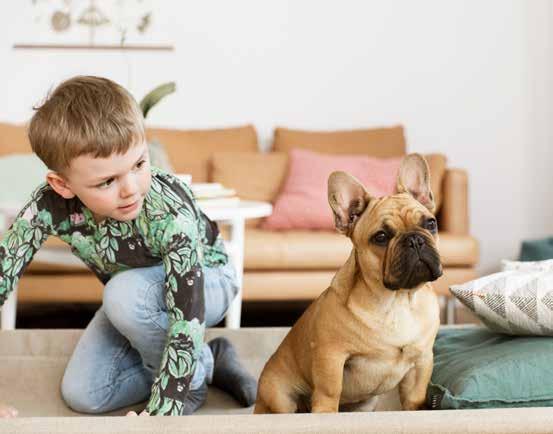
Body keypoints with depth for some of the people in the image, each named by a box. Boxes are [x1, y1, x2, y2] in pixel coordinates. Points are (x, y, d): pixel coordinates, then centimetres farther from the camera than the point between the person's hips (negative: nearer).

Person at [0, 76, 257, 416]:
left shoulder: (169, 211, -40)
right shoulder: (50, 206, -30)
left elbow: (187, 320, -43)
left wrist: (158, 416, -47)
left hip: (206, 283, -5)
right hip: (134, 302, 5)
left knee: (124, 294, -35)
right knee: (81, 395, -10)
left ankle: (192, 380, -8)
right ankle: (209, 361, 5)